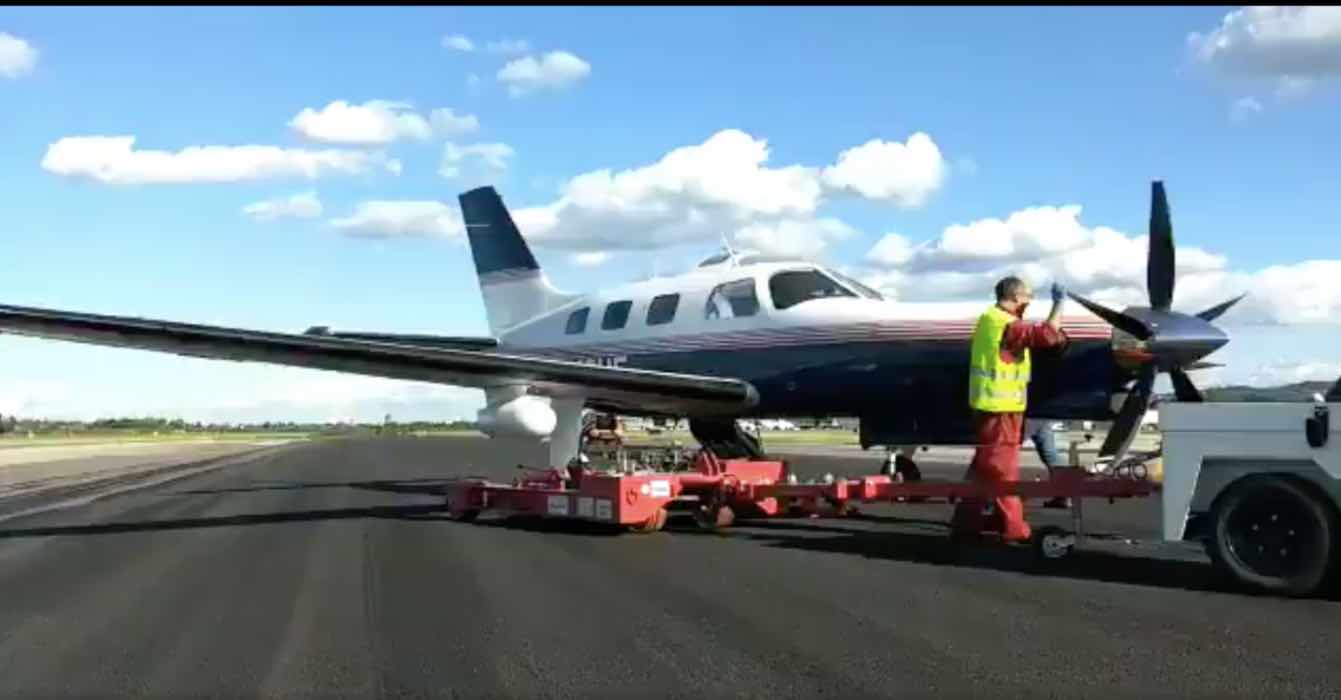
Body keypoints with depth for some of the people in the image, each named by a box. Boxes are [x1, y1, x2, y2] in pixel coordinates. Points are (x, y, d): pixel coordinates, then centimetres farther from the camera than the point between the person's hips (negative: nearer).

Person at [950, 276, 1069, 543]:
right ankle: (1012, 527, 4)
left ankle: (967, 520, 20)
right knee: (1003, 468, -3)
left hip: (987, 403, 10)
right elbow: (1047, 334, -24)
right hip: (1001, 407, -10)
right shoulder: (1008, 325, -18)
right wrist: (1059, 303, -14)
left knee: (984, 464, 16)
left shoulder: (988, 319, 12)